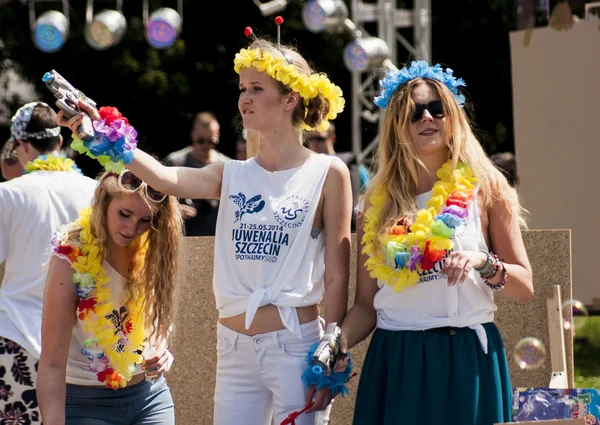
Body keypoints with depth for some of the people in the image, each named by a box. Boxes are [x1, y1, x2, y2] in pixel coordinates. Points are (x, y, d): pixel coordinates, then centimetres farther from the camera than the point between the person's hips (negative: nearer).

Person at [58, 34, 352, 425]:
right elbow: (164, 177, -10)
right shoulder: (233, 176, 8)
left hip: (295, 347, -5)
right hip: (234, 348, 5)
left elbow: (336, 277, -4)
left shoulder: (327, 173, -3)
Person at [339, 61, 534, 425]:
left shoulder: (485, 189, 2)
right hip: (395, 363, 1)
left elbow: (525, 287, 2)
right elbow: (366, 305, 7)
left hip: (466, 360, -1)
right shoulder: (380, 202, 7)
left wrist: (484, 262, -17)